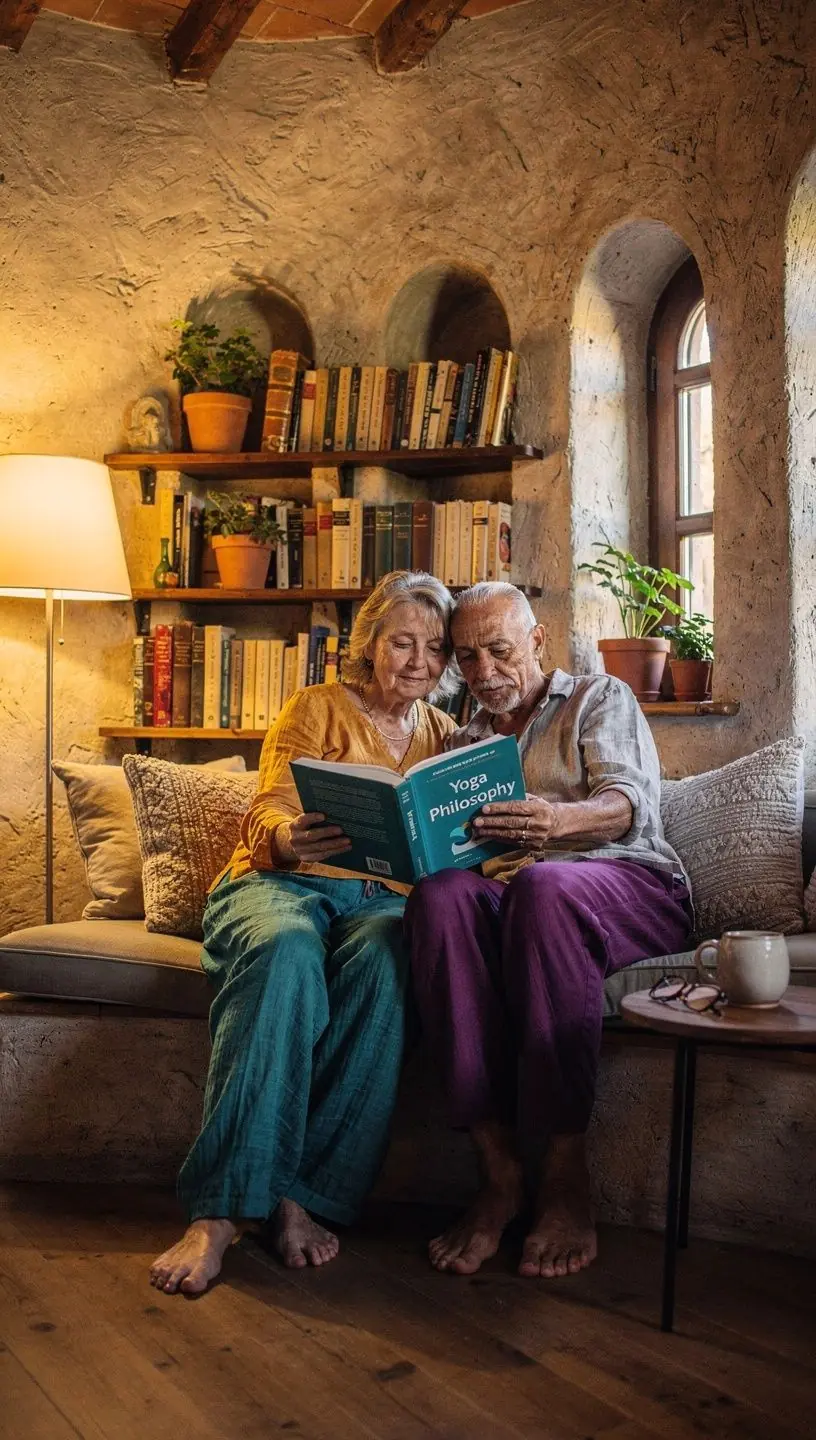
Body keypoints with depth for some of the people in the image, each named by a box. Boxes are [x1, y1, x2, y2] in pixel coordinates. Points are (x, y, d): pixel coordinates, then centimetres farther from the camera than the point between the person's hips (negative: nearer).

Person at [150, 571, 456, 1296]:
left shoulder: (443, 733, 21)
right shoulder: (317, 708, 10)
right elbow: (270, 814, -3)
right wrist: (291, 836, -28)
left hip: (384, 900, 2)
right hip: (282, 884, -2)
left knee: (383, 961, -36)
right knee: (285, 953, -38)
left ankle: (300, 1198, -33)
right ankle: (221, 1209, -38)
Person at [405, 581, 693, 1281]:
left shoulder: (601, 698, 12)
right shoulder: (465, 742, 26)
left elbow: (629, 803, -7)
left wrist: (558, 819, -31)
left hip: (632, 885, -3)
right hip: (506, 893, 3)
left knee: (543, 887, -38)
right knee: (439, 896, -32)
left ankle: (565, 1177, -34)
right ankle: (500, 1166, -33)